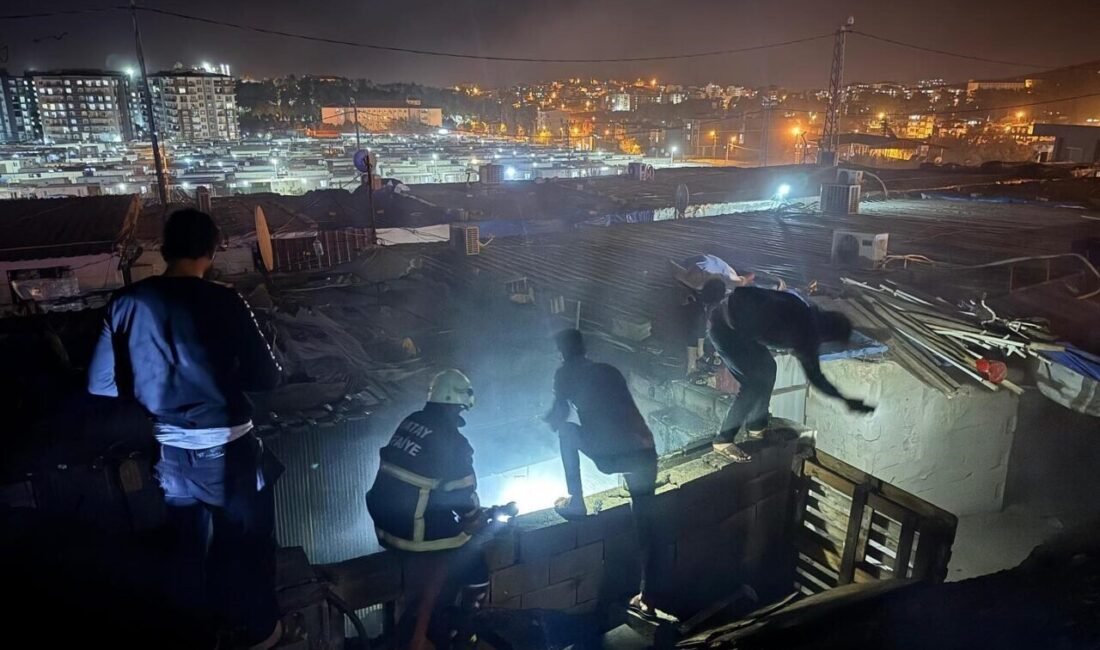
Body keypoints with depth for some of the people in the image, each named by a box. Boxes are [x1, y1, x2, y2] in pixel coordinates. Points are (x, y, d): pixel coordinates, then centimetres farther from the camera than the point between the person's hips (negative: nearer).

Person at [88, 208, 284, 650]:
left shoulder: (126, 303, -6)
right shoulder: (225, 303, -17)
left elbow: (100, 386, 1)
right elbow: (267, 378, -14)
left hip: (166, 453, 4)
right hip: (226, 449, -4)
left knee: (187, 547, 26)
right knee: (244, 544, 17)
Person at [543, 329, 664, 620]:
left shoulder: (566, 374, 10)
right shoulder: (610, 371, 25)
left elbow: (558, 418, 7)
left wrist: (547, 419, 29)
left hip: (610, 456, -5)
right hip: (645, 452, 5)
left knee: (567, 431, 23)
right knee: (644, 525, 18)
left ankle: (576, 501, 25)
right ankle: (646, 599, 23)